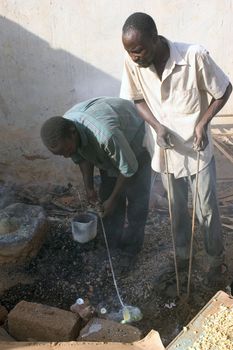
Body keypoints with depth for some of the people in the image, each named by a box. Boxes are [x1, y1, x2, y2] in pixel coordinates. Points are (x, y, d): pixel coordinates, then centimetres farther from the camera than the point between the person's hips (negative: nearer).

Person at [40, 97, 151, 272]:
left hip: (136, 140, -6)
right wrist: (89, 187, -4)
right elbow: (82, 158, -3)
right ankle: (113, 245, 25)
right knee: (107, 195, 8)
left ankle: (131, 249, 15)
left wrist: (112, 199, -18)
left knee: (137, 199, -3)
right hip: (108, 153, 6)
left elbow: (129, 168, -29)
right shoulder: (63, 131, -23)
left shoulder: (105, 134, -46)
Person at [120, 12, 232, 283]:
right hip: (165, 151, 3)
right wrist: (157, 126, -16)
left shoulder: (195, 56, -25)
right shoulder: (132, 63, -15)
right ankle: (182, 253, 43)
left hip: (197, 149, -3)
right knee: (176, 208, 19)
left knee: (207, 209, 11)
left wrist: (203, 123, -20)